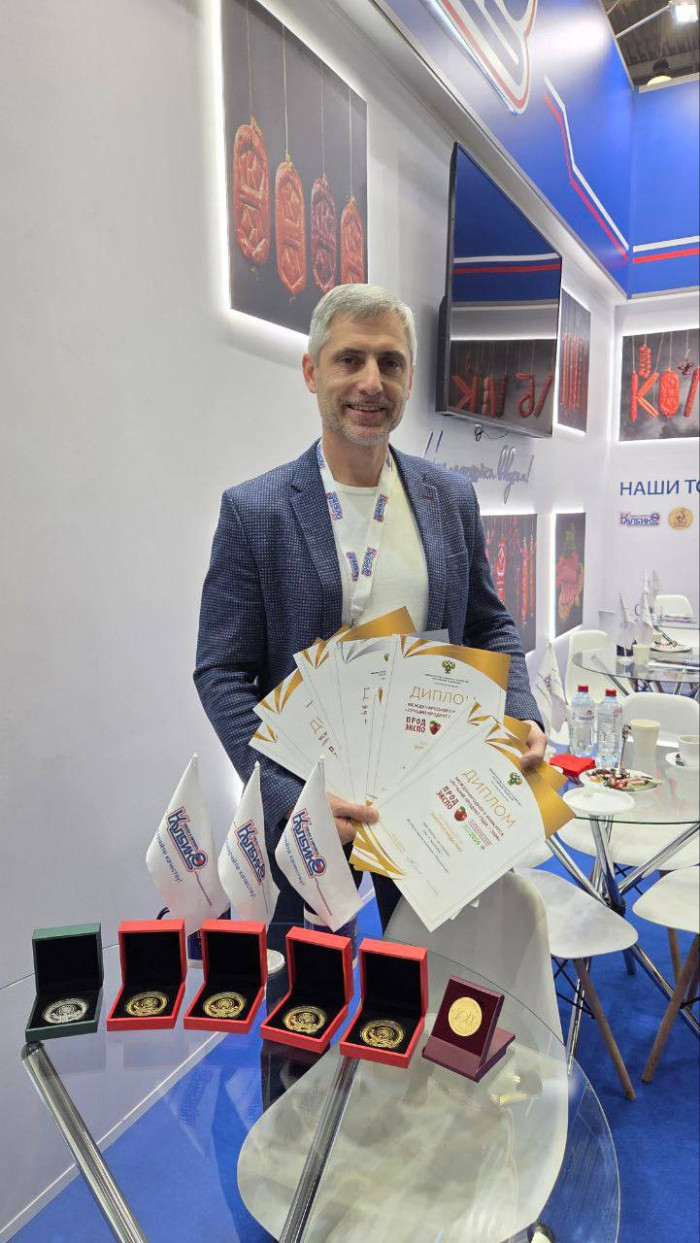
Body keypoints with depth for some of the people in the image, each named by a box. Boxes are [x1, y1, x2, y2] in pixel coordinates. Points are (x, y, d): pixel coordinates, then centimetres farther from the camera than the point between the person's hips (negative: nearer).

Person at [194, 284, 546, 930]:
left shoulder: (452, 498, 1)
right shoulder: (254, 511, -10)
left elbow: (489, 627, 9)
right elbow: (221, 673, -11)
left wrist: (520, 717, -9)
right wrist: (289, 798, -22)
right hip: (305, 806, -2)